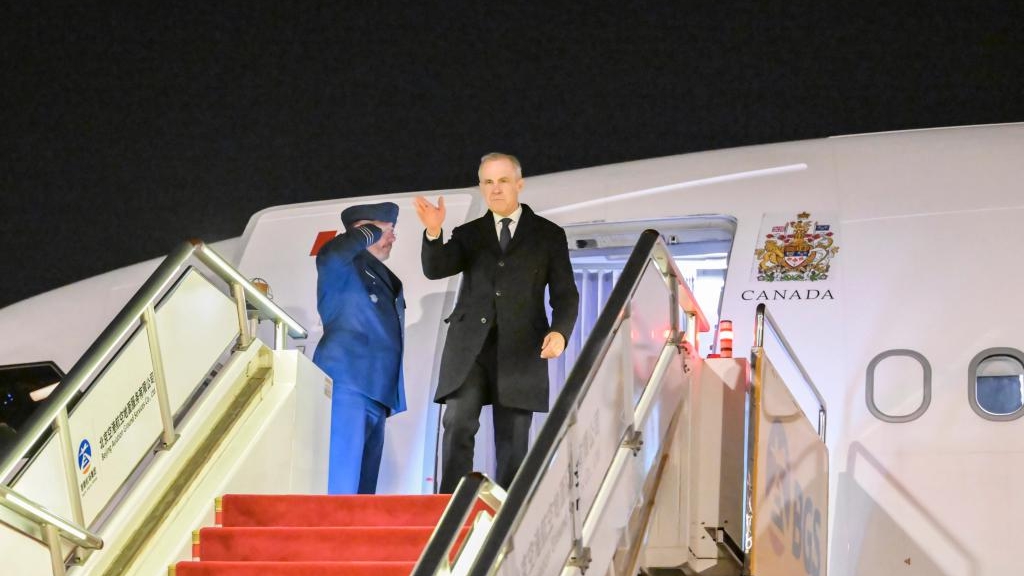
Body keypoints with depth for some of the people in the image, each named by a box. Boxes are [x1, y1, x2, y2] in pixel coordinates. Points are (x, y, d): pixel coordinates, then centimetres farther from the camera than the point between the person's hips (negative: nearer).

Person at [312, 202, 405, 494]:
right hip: (347, 385, -9)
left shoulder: (384, 278, 24)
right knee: (340, 484, -15)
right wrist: (369, 234, -10)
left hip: (375, 394, 9)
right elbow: (329, 256, -26)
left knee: (362, 487, 6)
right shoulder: (343, 266, 0)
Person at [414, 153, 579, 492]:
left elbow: (565, 293, 5)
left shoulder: (549, 235, 10)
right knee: (457, 424, -14)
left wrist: (560, 330, -14)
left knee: (512, 439, 0)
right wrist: (433, 233, -19)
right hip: (469, 348, 1)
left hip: (520, 350, -1)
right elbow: (435, 270, 0)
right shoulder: (468, 234, 15)